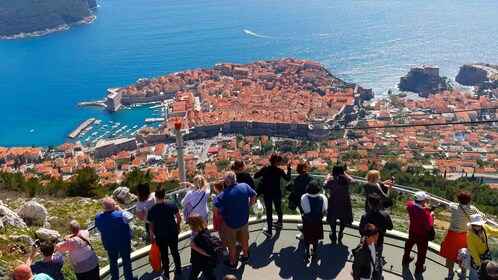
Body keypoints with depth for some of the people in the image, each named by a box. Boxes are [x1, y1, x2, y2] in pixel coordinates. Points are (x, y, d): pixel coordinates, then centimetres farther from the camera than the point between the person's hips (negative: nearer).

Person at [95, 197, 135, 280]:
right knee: (126, 261, 19)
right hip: (124, 243, -3)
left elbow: (100, 228, 0)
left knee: (113, 261, 26)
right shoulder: (120, 215, -32)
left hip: (109, 245, 3)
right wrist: (119, 209, -6)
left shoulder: (98, 218, -20)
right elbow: (129, 217, -12)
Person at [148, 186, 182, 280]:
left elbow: (151, 226, -12)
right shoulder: (172, 204, -19)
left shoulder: (152, 210, -22)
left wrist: (152, 236, 5)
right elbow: (179, 218, -8)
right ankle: (178, 272, 36)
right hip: (173, 233, 1)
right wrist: (178, 226, 12)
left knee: (164, 255, 19)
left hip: (160, 236, -1)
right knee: (175, 252, 21)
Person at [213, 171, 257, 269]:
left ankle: (232, 262, 37)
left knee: (231, 243, 19)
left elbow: (215, 209, -29)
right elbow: (254, 196, 1)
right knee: (244, 239, 27)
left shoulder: (224, 194, -28)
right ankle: (245, 256, 49)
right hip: (244, 220, 4)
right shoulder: (245, 186, -16)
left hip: (230, 222, -4)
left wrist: (220, 215, -8)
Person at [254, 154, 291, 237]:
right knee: (278, 208, 24)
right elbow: (288, 178, 3)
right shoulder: (280, 171, -13)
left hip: (267, 194, -1)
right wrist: (288, 168, 11)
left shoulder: (265, 169, -14)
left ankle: (269, 231, 10)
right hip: (277, 193, 1)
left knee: (269, 211, 5)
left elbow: (255, 176, -9)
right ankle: (279, 222, 49)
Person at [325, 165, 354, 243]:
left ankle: (334, 235, 25)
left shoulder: (331, 179, -18)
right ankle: (340, 235, 28)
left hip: (334, 203, -1)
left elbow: (325, 187, -4)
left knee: (332, 219, 18)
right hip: (345, 203, 1)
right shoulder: (346, 179, -11)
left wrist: (327, 178, 9)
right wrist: (345, 174, 17)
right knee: (343, 219, 20)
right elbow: (352, 181, 9)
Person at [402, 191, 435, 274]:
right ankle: (419, 268, 41)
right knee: (422, 251, 19)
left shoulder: (410, 204, -23)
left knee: (409, 244, 32)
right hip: (422, 235, -6)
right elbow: (429, 227, -24)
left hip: (412, 231, 6)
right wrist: (430, 216, -13)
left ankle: (406, 258, 58)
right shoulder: (425, 213, -42)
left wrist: (425, 209, -7)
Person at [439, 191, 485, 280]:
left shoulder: (454, 207, -23)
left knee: (450, 253, 18)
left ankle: (450, 272, 33)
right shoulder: (472, 209, -17)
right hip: (464, 235, 3)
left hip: (453, 234, -3)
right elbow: (482, 216, -10)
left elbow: (451, 204, -1)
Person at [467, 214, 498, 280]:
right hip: (476, 256, -6)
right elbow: (473, 251, -24)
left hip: (486, 254, 6)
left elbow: (493, 231, 9)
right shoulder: (470, 235, -29)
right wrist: (478, 263, -22)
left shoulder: (485, 227, -15)